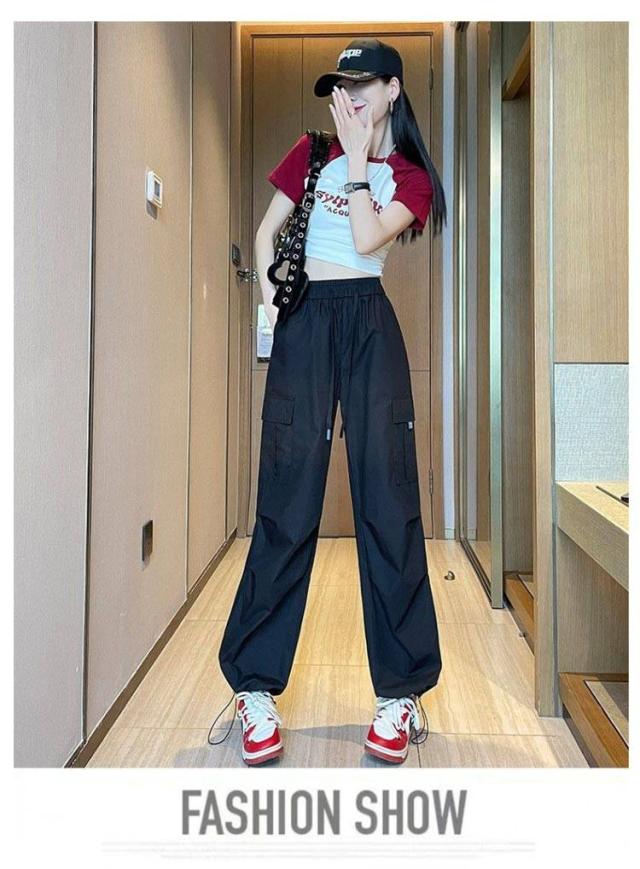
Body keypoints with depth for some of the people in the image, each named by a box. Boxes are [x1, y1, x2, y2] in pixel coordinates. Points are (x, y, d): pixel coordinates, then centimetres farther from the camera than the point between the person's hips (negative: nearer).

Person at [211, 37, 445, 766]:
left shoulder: (411, 177, 12)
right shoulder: (313, 151, 16)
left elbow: (367, 237, -6)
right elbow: (266, 230, 16)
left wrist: (358, 156, 1)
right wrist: (268, 288, 0)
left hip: (370, 324, 0)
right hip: (304, 322, 0)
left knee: (387, 495, -5)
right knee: (289, 499, -5)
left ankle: (398, 693, 3)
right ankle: (255, 686, 3)